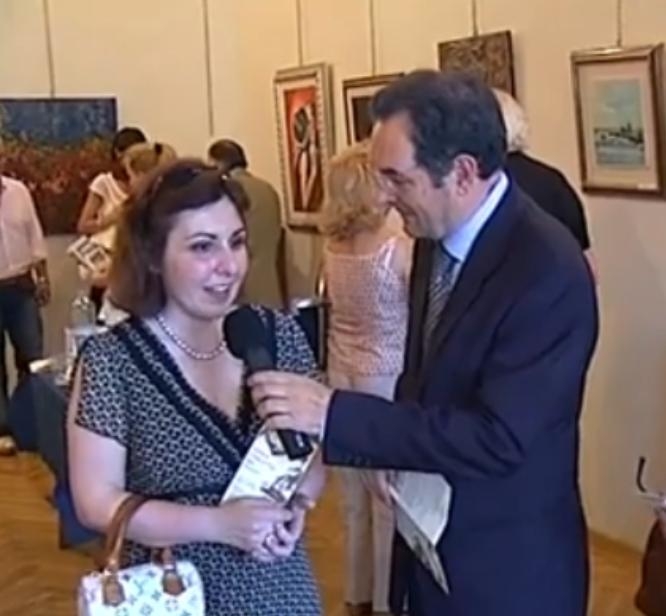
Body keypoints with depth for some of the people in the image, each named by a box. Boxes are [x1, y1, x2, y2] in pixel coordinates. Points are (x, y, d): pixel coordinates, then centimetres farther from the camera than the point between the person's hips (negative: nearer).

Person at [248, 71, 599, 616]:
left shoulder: (547, 270, -26)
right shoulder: (437, 236, 0)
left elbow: (497, 438, -29)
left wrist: (335, 414, -30)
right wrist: (397, 449, -4)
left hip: (506, 570, -7)